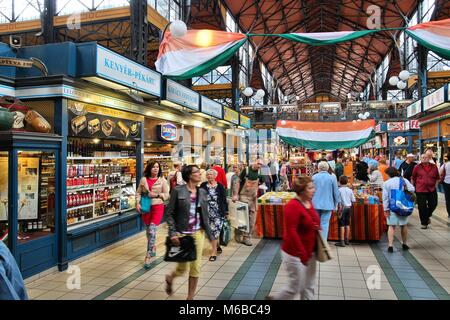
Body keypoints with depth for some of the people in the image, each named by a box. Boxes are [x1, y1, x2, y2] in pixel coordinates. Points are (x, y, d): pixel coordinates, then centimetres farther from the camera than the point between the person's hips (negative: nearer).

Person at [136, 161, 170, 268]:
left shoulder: (162, 180, -1)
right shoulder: (143, 180, 4)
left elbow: (166, 195, 1)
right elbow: (138, 192, 7)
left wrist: (156, 195, -14)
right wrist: (138, 203, -7)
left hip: (157, 207, -3)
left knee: (152, 230, -13)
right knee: (148, 230, 13)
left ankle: (148, 256, -7)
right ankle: (153, 248, 36)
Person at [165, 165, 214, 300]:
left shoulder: (202, 192, 5)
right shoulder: (178, 191, -10)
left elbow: (205, 215, 9)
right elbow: (170, 213, -8)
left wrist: (210, 234, 7)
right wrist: (172, 233, -14)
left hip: (198, 233, 4)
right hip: (182, 233, -4)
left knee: (196, 267, 6)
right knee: (183, 267, 4)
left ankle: (190, 297, 24)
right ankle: (170, 278, 40)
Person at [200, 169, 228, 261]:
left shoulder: (220, 186, 1)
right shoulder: (203, 186, 4)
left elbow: (224, 200, 3)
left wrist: (226, 211, 2)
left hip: (218, 213, -2)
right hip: (207, 213, 2)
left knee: (215, 231, -6)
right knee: (209, 231, 9)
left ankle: (214, 252, 5)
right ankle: (217, 246, 33)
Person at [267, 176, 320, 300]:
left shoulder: (309, 203, 4)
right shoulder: (293, 206, -23)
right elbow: (291, 232, -25)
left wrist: (317, 228, 2)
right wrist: (303, 255, -23)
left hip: (309, 252, 8)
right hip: (295, 254, -8)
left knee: (309, 287, 17)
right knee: (296, 286, 5)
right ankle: (273, 299, 29)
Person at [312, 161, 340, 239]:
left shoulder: (314, 177, -3)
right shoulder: (332, 178, -6)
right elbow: (336, 192, -1)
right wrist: (335, 204, 11)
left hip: (316, 204, 1)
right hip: (327, 205, -1)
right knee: (324, 224, 4)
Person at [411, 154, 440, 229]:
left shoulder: (434, 167, 4)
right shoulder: (417, 167, -2)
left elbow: (437, 178, 15)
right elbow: (413, 178, 6)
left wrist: (435, 185, 8)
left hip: (432, 190, 3)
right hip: (420, 190, -2)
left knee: (433, 204, 9)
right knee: (422, 207, 1)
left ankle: (427, 216, 38)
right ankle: (424, 223, 13)